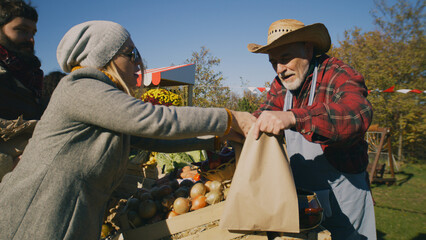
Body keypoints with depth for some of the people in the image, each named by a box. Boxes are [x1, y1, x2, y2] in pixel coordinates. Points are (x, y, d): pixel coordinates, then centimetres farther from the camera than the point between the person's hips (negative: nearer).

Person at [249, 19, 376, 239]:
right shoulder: (281, 85, 1)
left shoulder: (338, 75, -18)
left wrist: (293, 118, -53)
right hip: (298, 191, 6)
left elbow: (358, 114, -39)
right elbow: (259, 120, 4)